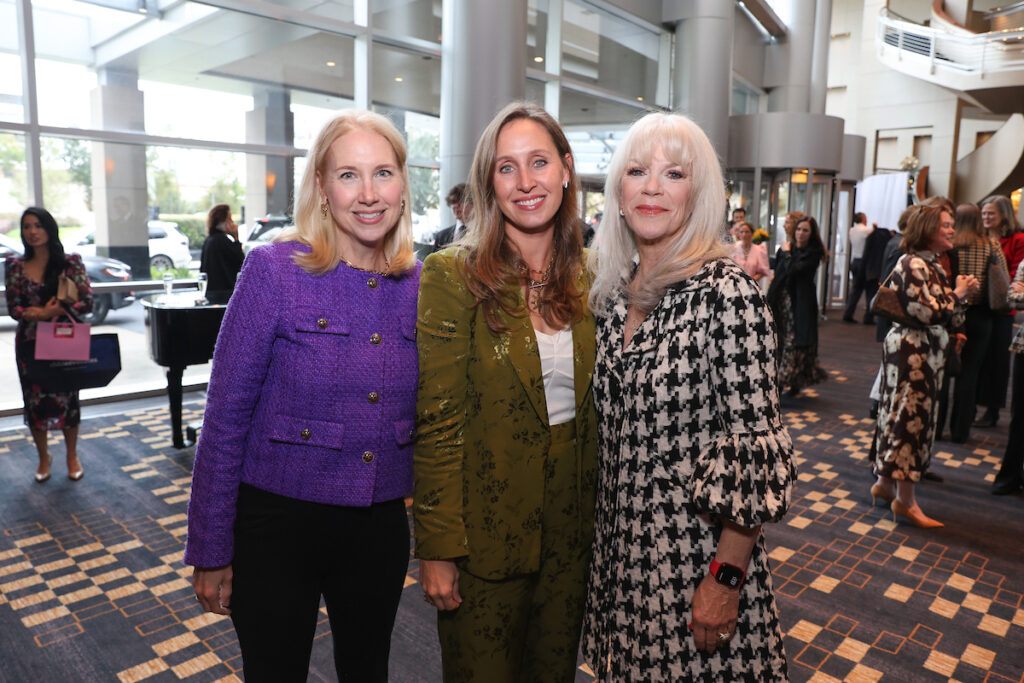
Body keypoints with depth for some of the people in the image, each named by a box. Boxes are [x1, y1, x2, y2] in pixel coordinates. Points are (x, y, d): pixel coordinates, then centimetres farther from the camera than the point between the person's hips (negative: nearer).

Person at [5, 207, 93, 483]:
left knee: (67, 398, 5)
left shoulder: (69, 262, -3)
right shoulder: (16, 266, 3)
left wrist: (52, 312, -21)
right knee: (35, 400, 8)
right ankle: (44, 457, 28)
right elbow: (14, 309, -1)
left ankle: (72, 456, 24)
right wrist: (43, 313, -19)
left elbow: (87, 302, -9)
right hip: (30, 343, 2)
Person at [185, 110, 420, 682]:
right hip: (276, 521, -3)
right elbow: (226, 417, -10)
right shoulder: (274, 270, -13)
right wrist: (211, 550, -7)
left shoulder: (419, 284, -1)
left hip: (380, 525, 4)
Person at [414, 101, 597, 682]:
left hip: (573, 524, 4)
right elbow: (436, 422, -15)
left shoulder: (589, 275, 1)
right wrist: (437, 547, -14)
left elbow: (602, 400, 9)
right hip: (487, 528, -4)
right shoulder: (453, 275, -14)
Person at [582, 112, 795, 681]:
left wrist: (727, 577, -17)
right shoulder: (615, 289, 3)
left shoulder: (728, 291, -17)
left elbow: (755, 444, -17)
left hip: (695, 546, -6)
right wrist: (601, 539, 12)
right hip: (619, 542, 6)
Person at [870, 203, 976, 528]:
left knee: (900, 415, 13)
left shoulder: (932, 265, 15)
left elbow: (949, 317, 18)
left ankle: (885, 483, 23)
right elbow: (925, 311, -21)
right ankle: (906, 500, 1)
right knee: (910, 418, -6)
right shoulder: (913, 264, -14)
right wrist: (957, 294, -10)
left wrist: (961, 293, 4)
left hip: (927, 352, 10)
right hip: (911, 351, -10)